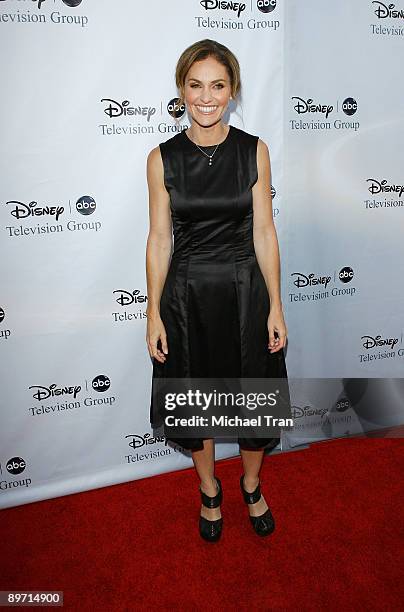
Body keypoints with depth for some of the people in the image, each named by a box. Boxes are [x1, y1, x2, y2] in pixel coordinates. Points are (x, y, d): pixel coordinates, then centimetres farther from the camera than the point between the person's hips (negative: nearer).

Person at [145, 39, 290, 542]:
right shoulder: (163, 158, -3)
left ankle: (251, 486, 43)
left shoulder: (254, 151, -3)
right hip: (186, 295, 0)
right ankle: (209, 490, 42)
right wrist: (153, 313, -4)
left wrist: (275, 307, -4)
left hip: (244, 291, 0)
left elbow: (264, 232, -2)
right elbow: (159, 239, -2)